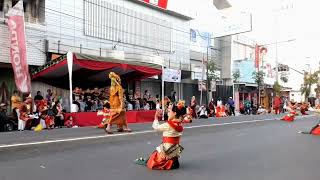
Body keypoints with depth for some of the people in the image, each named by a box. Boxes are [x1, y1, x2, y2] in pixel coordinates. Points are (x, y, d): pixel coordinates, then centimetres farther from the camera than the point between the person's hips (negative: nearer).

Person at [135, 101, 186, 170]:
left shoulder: (168, 125, -21)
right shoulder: (179, 125, 0)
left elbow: (156, 127, -11)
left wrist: (156, 117, 3)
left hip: (167, 150, -8)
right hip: (175, 150, 8)